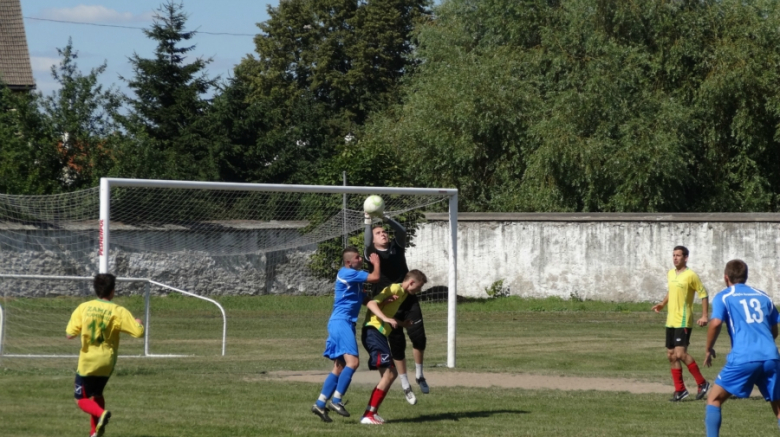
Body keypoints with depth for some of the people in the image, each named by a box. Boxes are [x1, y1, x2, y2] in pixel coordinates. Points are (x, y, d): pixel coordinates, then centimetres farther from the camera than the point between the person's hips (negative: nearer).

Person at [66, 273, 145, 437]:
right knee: (97, 394, 25)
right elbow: (139, 332, -14)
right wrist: (139, 323, 9)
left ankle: (101, 413, -21)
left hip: (87, 362, -2)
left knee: (81, 399, 9)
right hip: (107, 362, 2)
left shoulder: (84, 308, -10)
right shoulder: (119, 312, -11)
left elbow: (69, 334, -11)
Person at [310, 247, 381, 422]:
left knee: (339, 367, 10)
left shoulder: (355, 278, 20)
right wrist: (376, 263, 5)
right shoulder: (347, 273, -10)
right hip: (341, 322, -10)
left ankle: (320, 404, 10)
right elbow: (375, 277, -15)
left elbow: (366, 300, 21)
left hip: (346, 324, 10)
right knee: (353, 361, -20)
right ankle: (336, 400, -21)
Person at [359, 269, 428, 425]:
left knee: (391, 374, 12)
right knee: (388, 374, -13)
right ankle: (368, 415, -13)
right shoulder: (395, 289, -9)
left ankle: (372, 412, 12)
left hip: (379, 334, 10)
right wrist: (386, 319, -31)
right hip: (373, 332, -10)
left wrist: (402, 324, 28)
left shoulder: (403, 294, 20)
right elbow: (371, 303, -19)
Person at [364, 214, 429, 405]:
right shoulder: (372, 253, 2)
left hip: (409, 301, 2)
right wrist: (368, 222, -29)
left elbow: (402, 231, -9)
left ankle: (419, 375, 11)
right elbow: (367, 243, -20)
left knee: (418, 337, -11)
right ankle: (405, 386, 13)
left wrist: (386, 218, -20)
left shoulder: (396, 246, 8)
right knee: (397, 345, 1)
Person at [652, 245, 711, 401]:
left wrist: (704, 316, -13)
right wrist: (663, 304, 12)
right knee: (671, 356, 7)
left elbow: (703, 294, -7)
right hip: (671, 321, 8)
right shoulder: (670, 274, 11)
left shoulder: (690, 275, -11)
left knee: (680, 354, -17)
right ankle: (680, 390, 15)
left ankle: (702, 383, -4)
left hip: (683, 322, -8)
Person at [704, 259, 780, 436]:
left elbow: (716, 323, -8)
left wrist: (708, 349, 6)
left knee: (714, 400, 10)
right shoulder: (763, 297, 20)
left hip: (743, 359, -4)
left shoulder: (723, 297, 8)